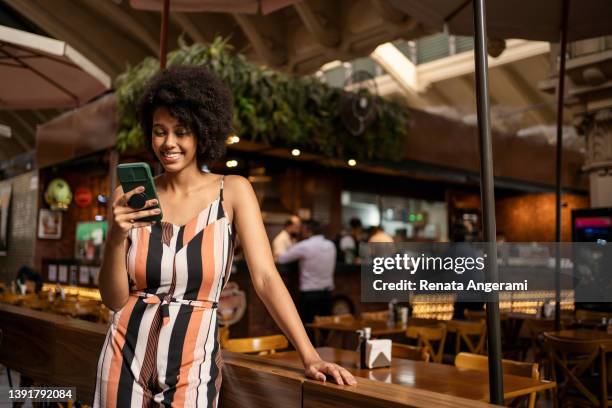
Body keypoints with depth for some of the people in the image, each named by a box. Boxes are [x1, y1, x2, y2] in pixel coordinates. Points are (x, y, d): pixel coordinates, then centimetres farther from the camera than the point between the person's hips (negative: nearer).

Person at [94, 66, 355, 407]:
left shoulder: (232, 191, -6)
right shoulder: (133, 199, -2)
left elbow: (265, 277, -12)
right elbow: (114, 299, -2)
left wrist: (309, 356, -21)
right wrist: (116, 237, -19)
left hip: (193, 366, -2)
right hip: (127, 359, 2)